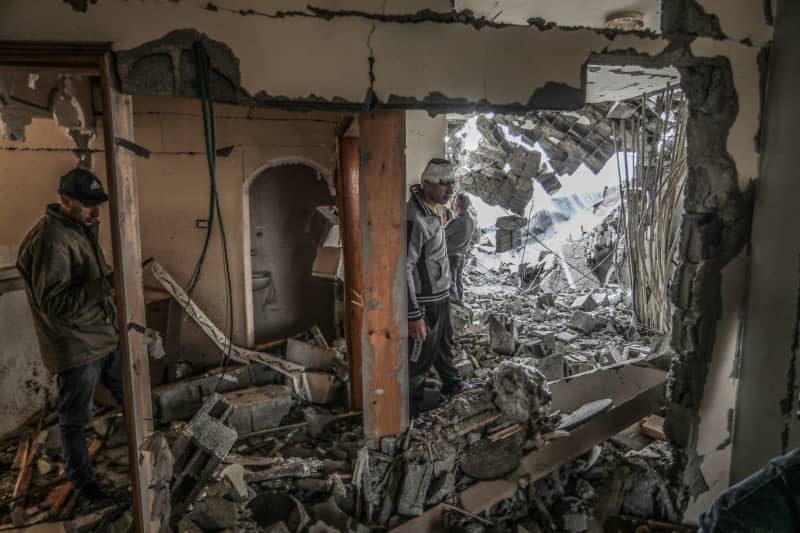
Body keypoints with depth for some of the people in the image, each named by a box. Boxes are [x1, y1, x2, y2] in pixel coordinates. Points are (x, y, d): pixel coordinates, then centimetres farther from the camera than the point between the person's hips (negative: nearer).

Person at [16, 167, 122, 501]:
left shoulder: (81, 230, 9)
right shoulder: (49, 239, -22)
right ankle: (81, 479, 31)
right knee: (75, 420, 11)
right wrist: (105, 286, -32)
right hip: (76, 348, -8)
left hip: (107, 337, 9)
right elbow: (54, 301, -26)